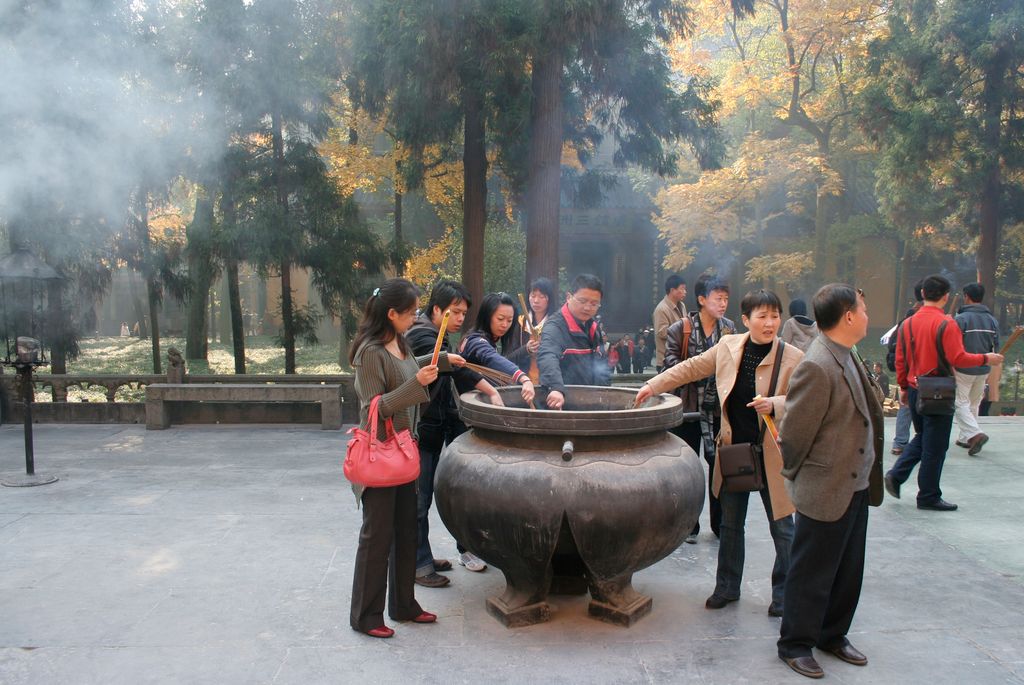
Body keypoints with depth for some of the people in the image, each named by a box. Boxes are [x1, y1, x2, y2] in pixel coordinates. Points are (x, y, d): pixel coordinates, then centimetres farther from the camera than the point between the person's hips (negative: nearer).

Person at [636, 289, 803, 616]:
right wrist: (653, 385, 3)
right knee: (730, 524, 16)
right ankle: (727, 586, 32)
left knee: (782, 528, 8)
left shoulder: (793, 357, -10)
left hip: (771, 454, -3)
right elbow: (691, 368, 8)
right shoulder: (728, 346, 0)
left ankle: (782, 593, 27)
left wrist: (775, 404, -27)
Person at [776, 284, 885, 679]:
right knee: (812, 575, 7)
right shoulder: (817, 367, -24)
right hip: (825, 491, -9)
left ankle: (832, 635, 38)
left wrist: (869, 480, 12)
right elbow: (794, 432, -19)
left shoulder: (848, 357, 7)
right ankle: (795, 644, 24)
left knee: (847, 571, 21)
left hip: (856, 486, 9)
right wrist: (796, 477, -4)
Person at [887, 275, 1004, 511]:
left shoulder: (907, 324, 4)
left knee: (922, 438, 22)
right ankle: (928, 497, 13)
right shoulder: (946, 324, -15)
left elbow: (900, 361, 8)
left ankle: (896, 475, 10)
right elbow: (958, 359, -19)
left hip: (914, 391, 6)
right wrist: (986, 358, -3)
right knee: (935, 446, 4)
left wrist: (903, 388, 18)